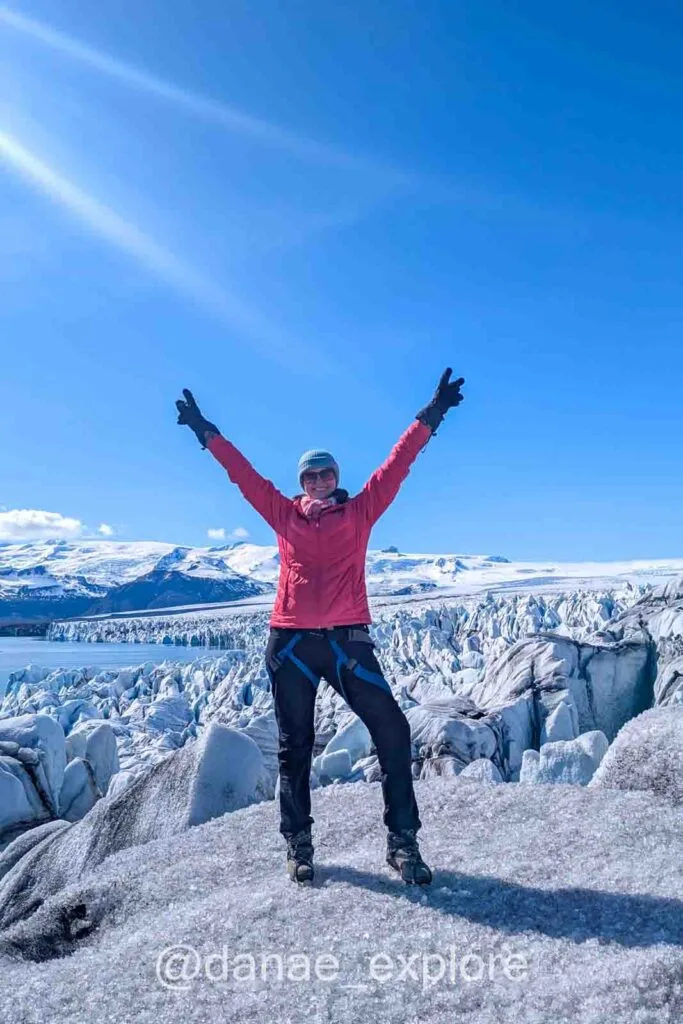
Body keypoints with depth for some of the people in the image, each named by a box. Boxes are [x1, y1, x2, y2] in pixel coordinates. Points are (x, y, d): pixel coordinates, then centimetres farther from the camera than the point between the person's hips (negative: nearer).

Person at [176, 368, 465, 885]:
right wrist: (206, 431, 15)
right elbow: (242, 472, 13)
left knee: (392, 731, -8)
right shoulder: (284, 514, 11)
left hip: (348, 638, -1)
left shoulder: (360, 511, 9)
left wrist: (431, 416, 3)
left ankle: (403, 842, 5)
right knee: (294, 747, 10)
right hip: (290, 641, 1)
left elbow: (398, 464, 6)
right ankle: (298, 843, 26)